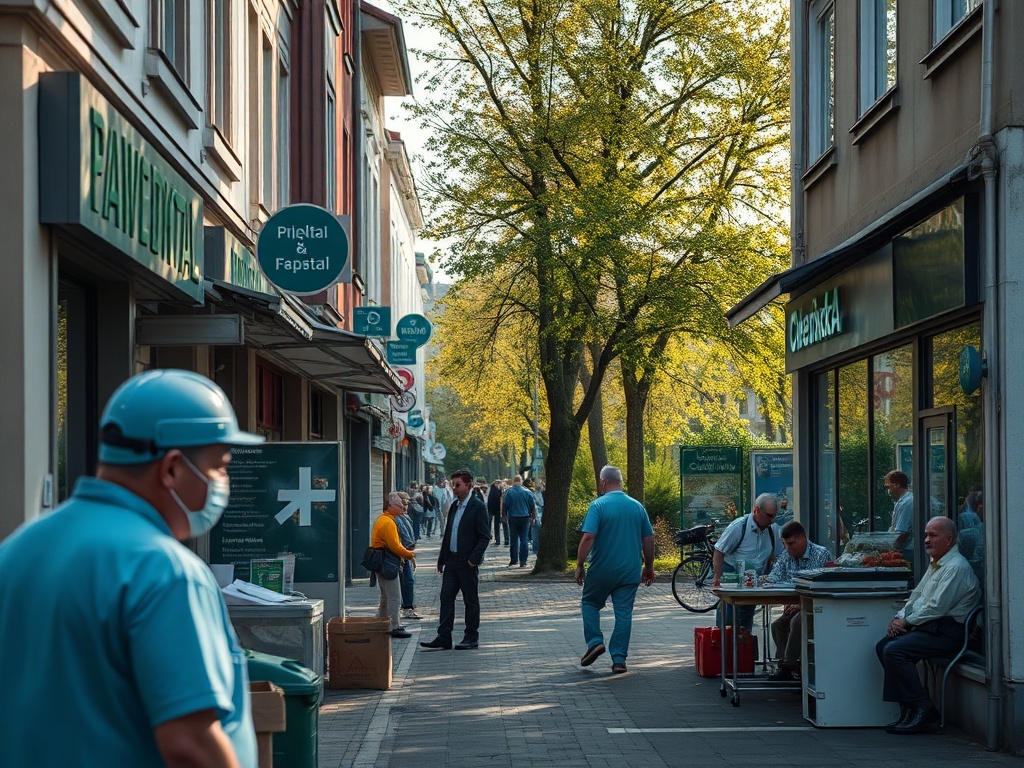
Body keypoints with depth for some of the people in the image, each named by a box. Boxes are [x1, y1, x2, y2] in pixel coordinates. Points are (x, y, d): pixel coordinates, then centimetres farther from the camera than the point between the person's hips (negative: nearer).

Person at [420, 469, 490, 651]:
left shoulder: (478, 507, -10)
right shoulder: (454, 506, 13)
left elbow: (484, 536, -13)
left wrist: (474, 558, -19)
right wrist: (442, 558, 15)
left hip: (467, 563, -7)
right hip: (451, 561, 7)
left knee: (471, 600, 3)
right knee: (446, 597, 4)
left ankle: (471, 638, 10)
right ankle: (444, 637, 6)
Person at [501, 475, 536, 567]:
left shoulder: (508, 492, -6)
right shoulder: (527, 492, -2)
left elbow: (504, 505, -3)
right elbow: (533, 506, 3)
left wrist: (504, 516, 10)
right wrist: (533, 517, 14)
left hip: (513, 518, -1)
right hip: (525, 518, 1)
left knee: (514, 540, 10)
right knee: (524, 540, 2)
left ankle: (514, 559, 13)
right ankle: (523, 561, -1)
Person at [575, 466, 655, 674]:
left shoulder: (598, 505, -10)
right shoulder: (637, 506, 5)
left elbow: (588, 537, -18)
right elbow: (648, 540, 8)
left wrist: (579, 565, -11)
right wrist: (649, 567, 19)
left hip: (601, 570, -3)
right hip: (630, 571, 3)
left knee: (590, 604, 18)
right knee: (624, 613, 6)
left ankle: (595, 641, 3)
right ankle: (619, 659, 3)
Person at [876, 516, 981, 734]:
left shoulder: (956, 567, -14)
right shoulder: (935, 564, 20)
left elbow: (937, 607, -19)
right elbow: (917, 595, 24)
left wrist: (907, 622, -9)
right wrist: (900, 617, 7)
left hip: (946, 632, -11)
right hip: (928, 626, 11)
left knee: (894, 651, -23)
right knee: (883, 646, 2)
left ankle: (922, 710, -17)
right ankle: (908, 708, 1)